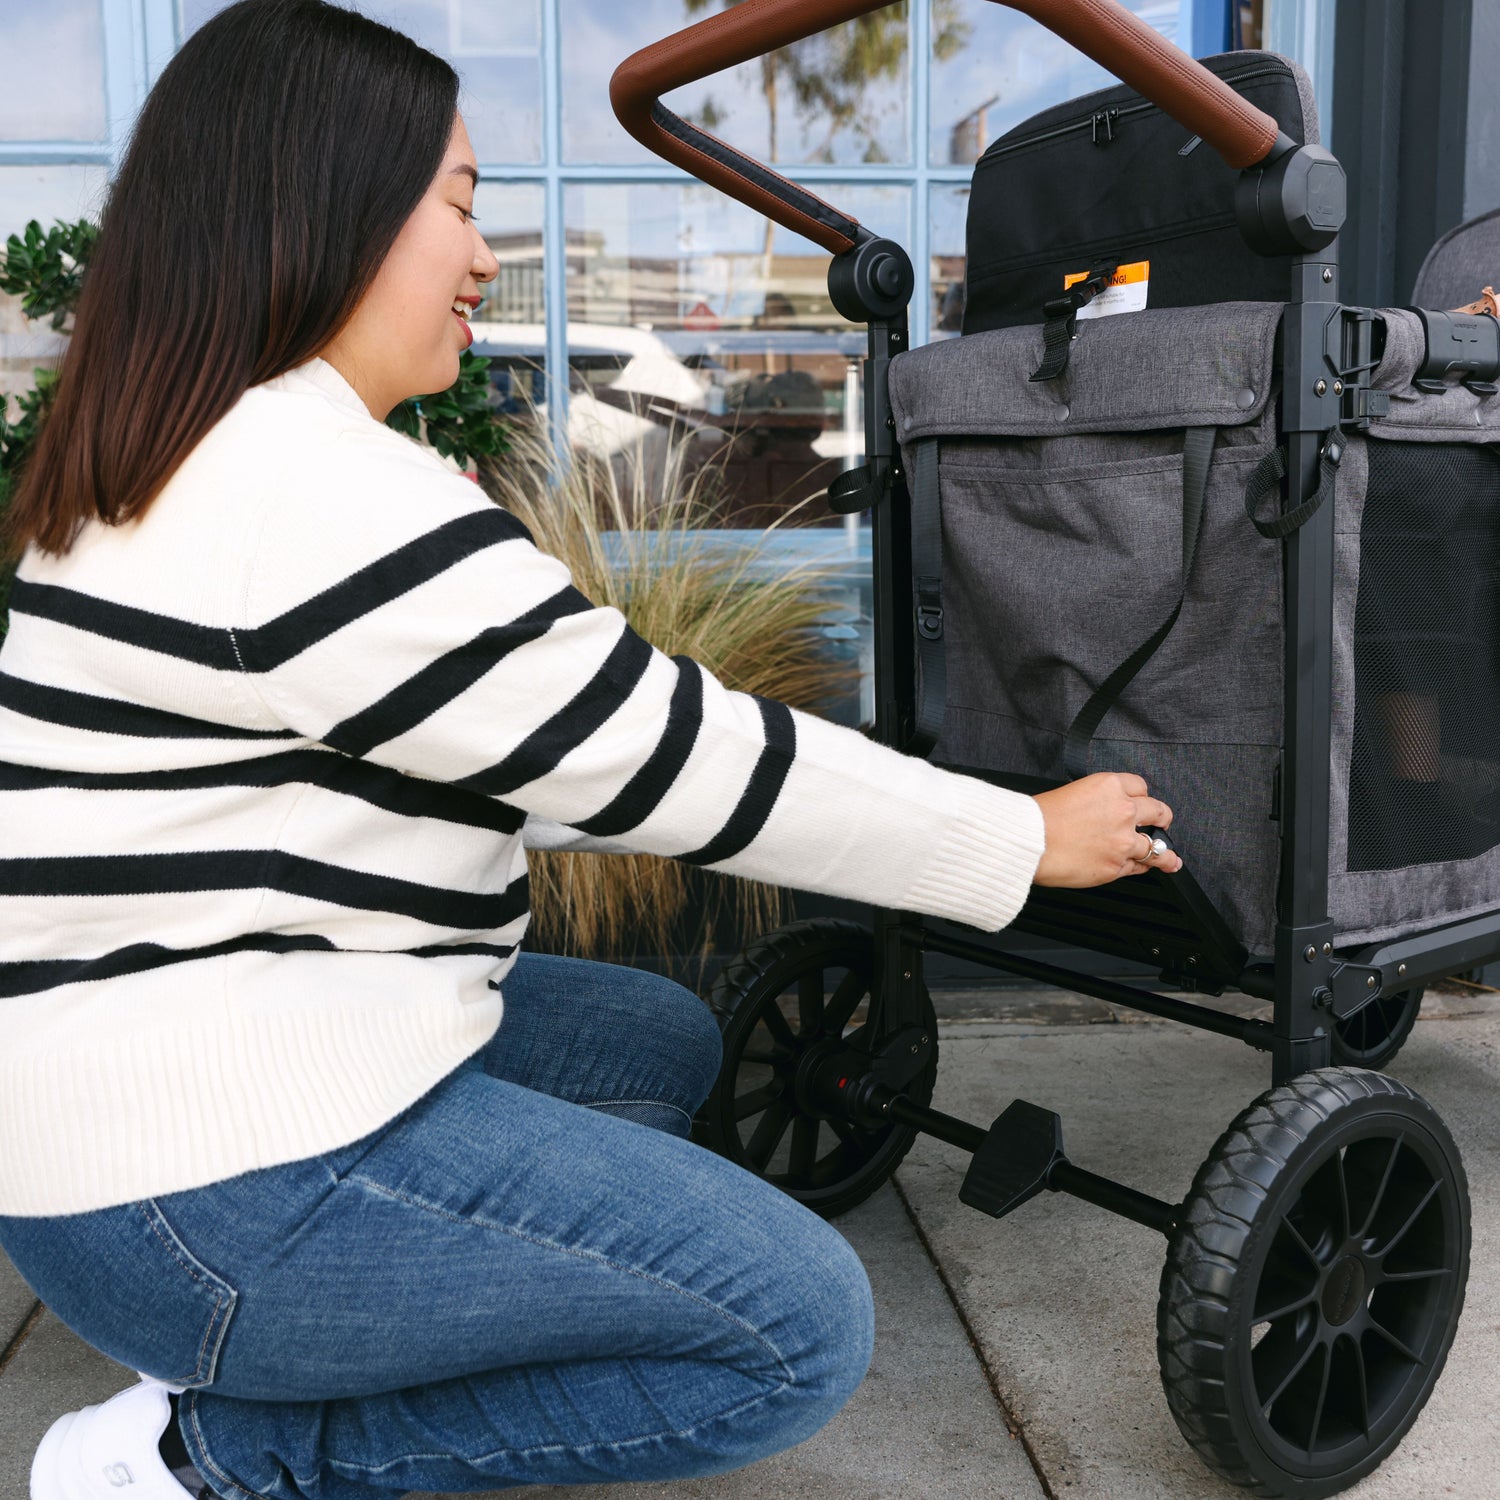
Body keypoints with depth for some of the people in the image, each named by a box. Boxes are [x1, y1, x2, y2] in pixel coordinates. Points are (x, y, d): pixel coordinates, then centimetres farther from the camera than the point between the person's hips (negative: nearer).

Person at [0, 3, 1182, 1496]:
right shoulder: (328, 501, -21)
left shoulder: (166, 473, 13)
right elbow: (679, 756, -17)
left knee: (658, 1036, 21)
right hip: (223, 1187, -10)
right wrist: (1030, 837, -5)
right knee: (802, 1330, -7)